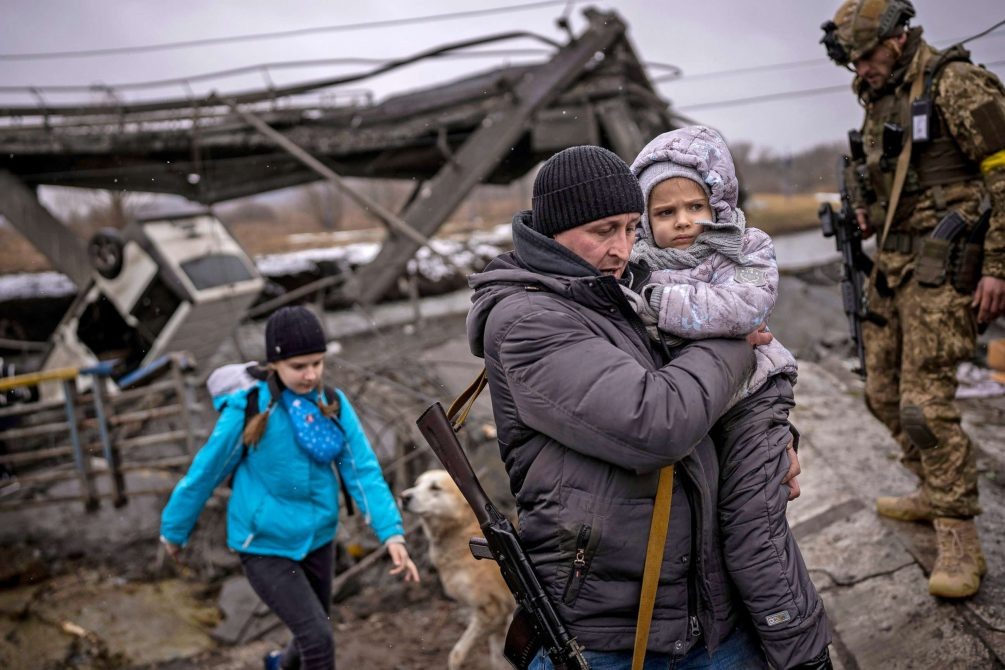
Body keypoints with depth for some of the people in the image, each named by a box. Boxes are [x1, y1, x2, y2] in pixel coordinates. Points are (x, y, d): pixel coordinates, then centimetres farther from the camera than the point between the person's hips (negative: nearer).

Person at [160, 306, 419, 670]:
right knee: (319, 638, -15)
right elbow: (204, 473, -8)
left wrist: (392, 534, -23)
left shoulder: (335, 406, -10)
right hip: (264, 547, -4)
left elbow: (363, 471, -12)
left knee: (312, 634, 21)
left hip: (316, 541, 5)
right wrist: (174, 529, 4)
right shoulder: (248, 411, -20)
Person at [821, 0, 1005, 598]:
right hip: (893, 263, 9)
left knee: (925, 401, -14)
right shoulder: (880, 101, 15)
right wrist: (866, 212, 7)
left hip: (942, 267, -9)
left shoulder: (955, 83, -10)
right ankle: (936, 493, 33)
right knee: (884, 392, 14)